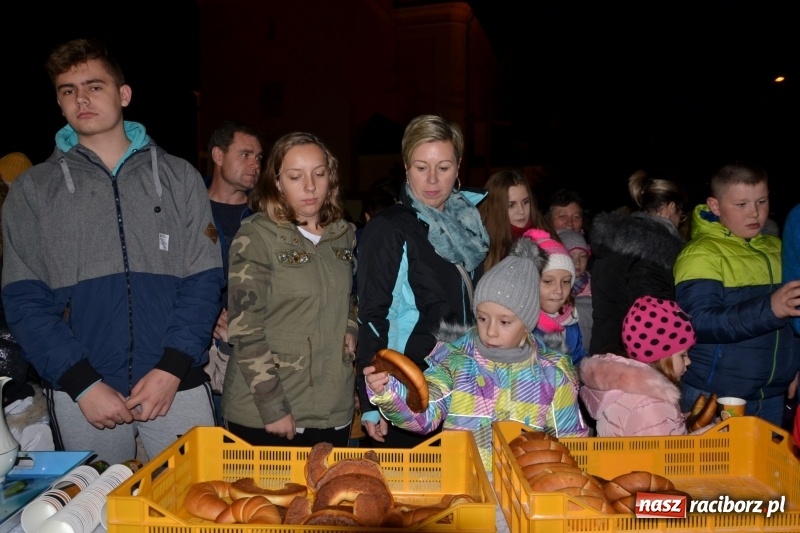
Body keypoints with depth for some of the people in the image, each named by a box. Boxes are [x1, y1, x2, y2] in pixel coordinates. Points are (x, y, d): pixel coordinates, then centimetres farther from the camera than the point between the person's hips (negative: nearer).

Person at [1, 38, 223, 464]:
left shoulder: (178, 177, 5)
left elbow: (205, 279, 0)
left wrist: (172, 367, -12)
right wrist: (81, 383, -11)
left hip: (177, 384, 0)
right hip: (80, 395, 1)